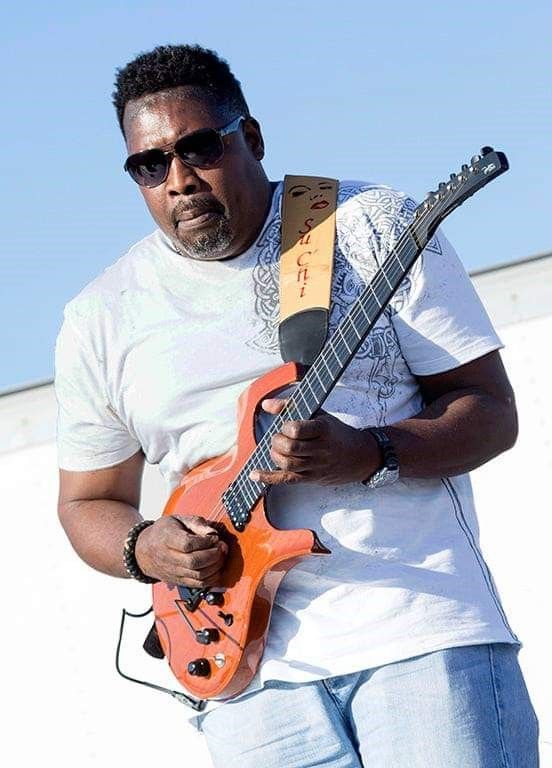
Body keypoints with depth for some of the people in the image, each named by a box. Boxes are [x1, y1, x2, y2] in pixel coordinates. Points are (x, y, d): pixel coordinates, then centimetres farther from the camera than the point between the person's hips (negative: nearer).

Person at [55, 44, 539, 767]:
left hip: (423, 626, -2)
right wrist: (145, 549, -5)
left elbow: (492, 411, 1)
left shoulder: (374, 227, 2)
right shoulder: (101, 320, 9)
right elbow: (88, 504, 18)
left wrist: (368, 455, -17)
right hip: (252, 667, 2)